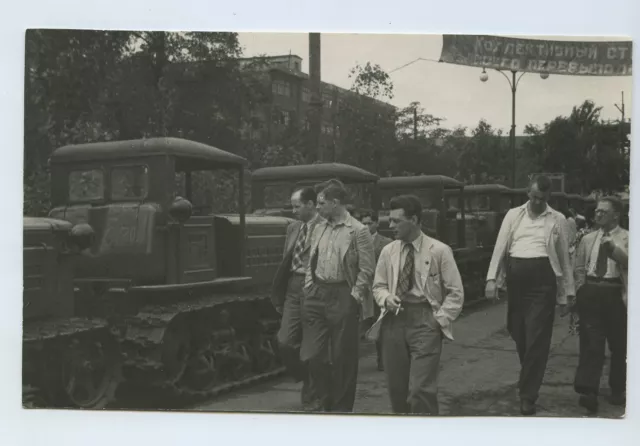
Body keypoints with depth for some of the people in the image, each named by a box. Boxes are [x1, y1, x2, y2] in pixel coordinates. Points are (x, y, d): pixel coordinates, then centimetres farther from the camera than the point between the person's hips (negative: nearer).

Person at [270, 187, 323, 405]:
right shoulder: (293, 228, 14)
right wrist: (279, 295, 16)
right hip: (293, 289, 6)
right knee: (285, 342, 0)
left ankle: (314, 389, 22)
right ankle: (306, 380, 24)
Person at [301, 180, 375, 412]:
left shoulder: (358, 231, -8)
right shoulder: (319, 229, 11)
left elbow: (366, 270, -9)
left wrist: (354, 296, -12)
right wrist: (309, 288, 8)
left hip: (343, 297, -5)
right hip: (316, 295, 6)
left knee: (342, 358, 4)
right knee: (313, 353, 5)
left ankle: (341, 406, 20)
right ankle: (323, 396, 27)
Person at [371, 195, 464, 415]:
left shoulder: (439, 251, -4)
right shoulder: (388, 251, 7)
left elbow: (456, 292, -1)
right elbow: (378, 286, 16)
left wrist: (440, 319, -8)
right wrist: (386, 298, -5)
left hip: (424, 320, -4)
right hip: (394, 320, 4)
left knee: (421, 390, -12)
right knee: (396, 389, 8)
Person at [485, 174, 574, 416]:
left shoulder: (557, 219, 9)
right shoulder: (513, 215, 12)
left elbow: (564, 258, 10)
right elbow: (500, 247, 5)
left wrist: (565, 295, 8)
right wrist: (492, 279, -7)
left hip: (542, 278, -2)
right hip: (515, 276, 2)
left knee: (537, 339, -5)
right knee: (518, 334, 10)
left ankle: (528, 395, 1)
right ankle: (528, 379, 34)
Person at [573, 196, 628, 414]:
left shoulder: (627, 238, 3)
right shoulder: (588, 239, 15)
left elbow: (629, 262, -15)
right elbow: (579, 268, 17)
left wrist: (612, 248, -29)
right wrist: (580, 291, 7)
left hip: (615, 294, -2)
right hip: (590, 293, 2)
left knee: (618, 345, 8)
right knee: (590, 343, -6)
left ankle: (618, 390, 25)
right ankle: (588, 392, -10)